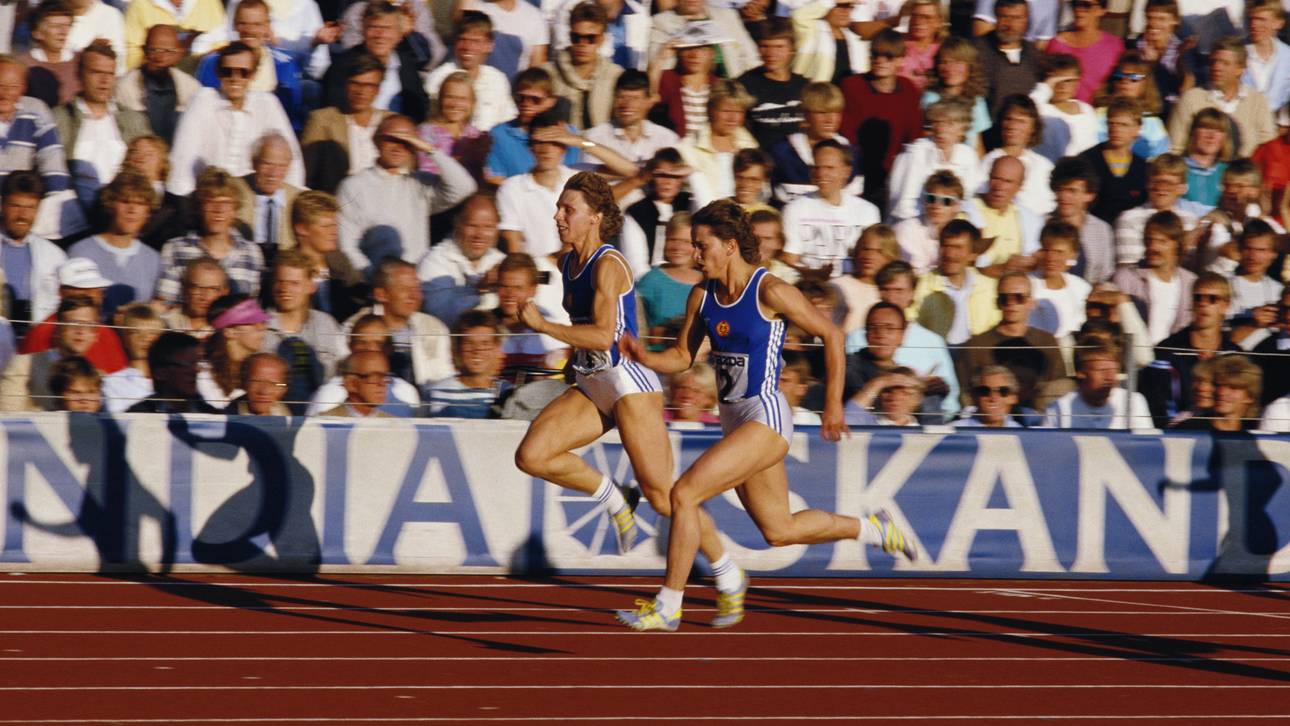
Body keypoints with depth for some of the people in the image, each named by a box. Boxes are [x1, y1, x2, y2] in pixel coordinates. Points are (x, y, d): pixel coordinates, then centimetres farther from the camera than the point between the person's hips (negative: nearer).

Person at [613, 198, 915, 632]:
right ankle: (873, 530, 36)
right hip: (734, 419, 9)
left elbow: (831, 336, -7)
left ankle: (668, 606, -9)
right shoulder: (702, 297, 6)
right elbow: (682, 357, 13)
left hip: (765, 418, -8)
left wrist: (833, 405, -5)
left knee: (684, 494, -17)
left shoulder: (770, 292, -14)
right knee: (779, 530, 16)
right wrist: (644, 358, -8)